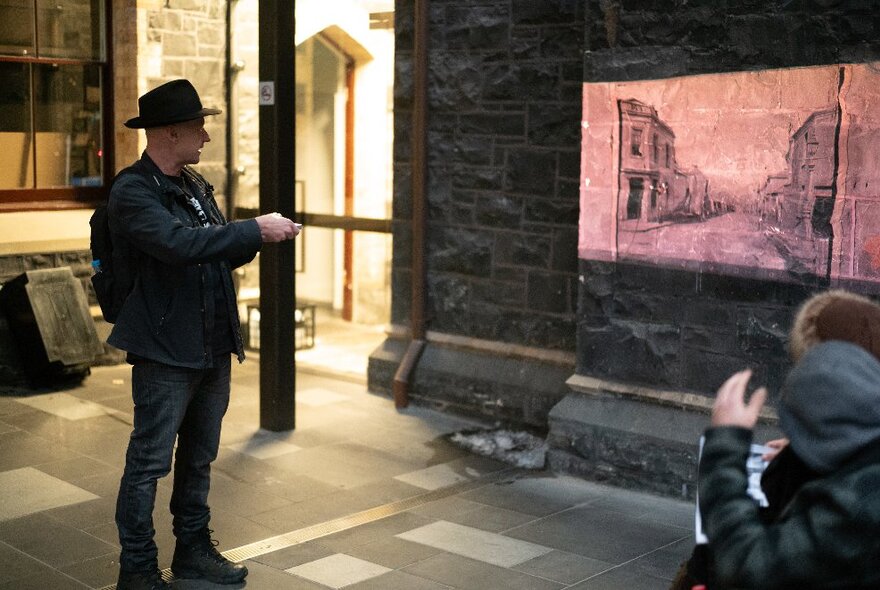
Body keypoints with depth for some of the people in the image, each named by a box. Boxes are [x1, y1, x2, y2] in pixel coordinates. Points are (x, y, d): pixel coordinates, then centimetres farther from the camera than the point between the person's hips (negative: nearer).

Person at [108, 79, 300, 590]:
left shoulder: (196, 184, 13)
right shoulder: (132, 192, -14)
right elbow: (178, 243, -29)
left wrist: (258, 238, -1)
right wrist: (254, 230, -24)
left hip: (215, 347, 8)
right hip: (166, 351, -8)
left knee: (200, 457, 18)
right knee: (149, 463, 1)